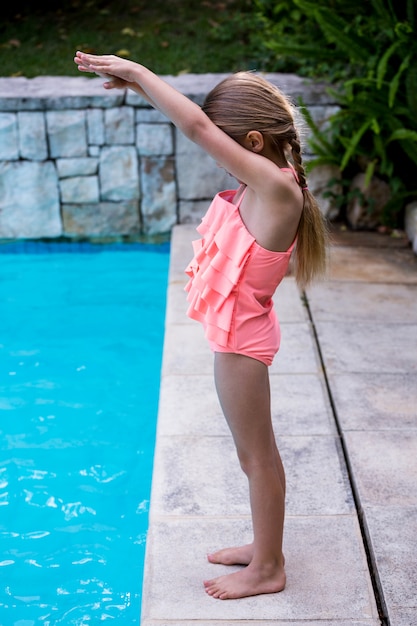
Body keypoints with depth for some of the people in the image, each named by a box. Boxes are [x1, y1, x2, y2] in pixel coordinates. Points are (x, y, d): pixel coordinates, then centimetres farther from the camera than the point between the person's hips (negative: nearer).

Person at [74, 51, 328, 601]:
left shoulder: (274, 186, -24)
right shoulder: (265, 182, 3)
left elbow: (197, 127, -27)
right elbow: (205, 125, 12)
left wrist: (137, 72, -18)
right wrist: (138, 81, 6)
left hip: (241, 338, -10)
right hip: (237, 333, 10)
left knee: (257, 453, 5)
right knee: (255, 450, 21)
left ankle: (267, 569, 23)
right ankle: (265, 546, 39)